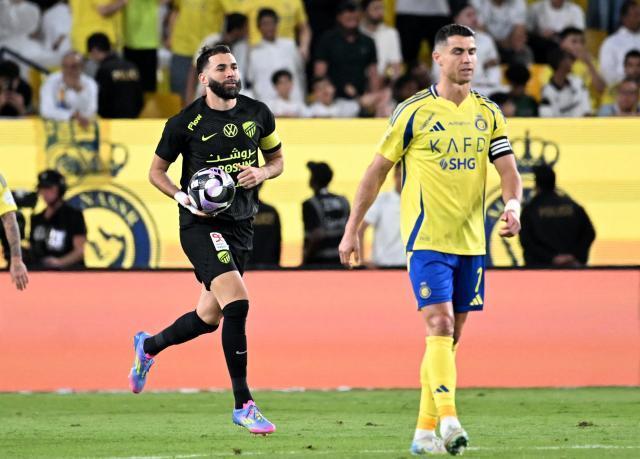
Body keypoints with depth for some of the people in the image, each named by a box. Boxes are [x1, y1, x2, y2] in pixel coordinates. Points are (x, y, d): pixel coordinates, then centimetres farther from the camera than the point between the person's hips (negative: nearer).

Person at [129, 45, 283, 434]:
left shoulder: (258, 114, 4)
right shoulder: (185, 123, -7)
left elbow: (277, 159, 18)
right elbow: (156, 171, 4)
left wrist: (262, 173, -5)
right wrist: (182, 196, -14)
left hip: (241, 225, 6)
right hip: (201, 224, -6)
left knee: (209, 318, 13)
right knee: (237, 303, -22)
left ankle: (148, 346, 44)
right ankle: (244, 405, -16)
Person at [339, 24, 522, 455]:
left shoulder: (488, 113, 8)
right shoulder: (413, 112, -4)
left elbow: (509, 169, 3)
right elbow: (377, 170, 1)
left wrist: (513, 205, -19)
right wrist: (352, 230, 0)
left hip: (471, 242, 5)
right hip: (427, 239, -5)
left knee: (450, 336, 8)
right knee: (440, 325, -18)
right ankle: (448, 419, -27)